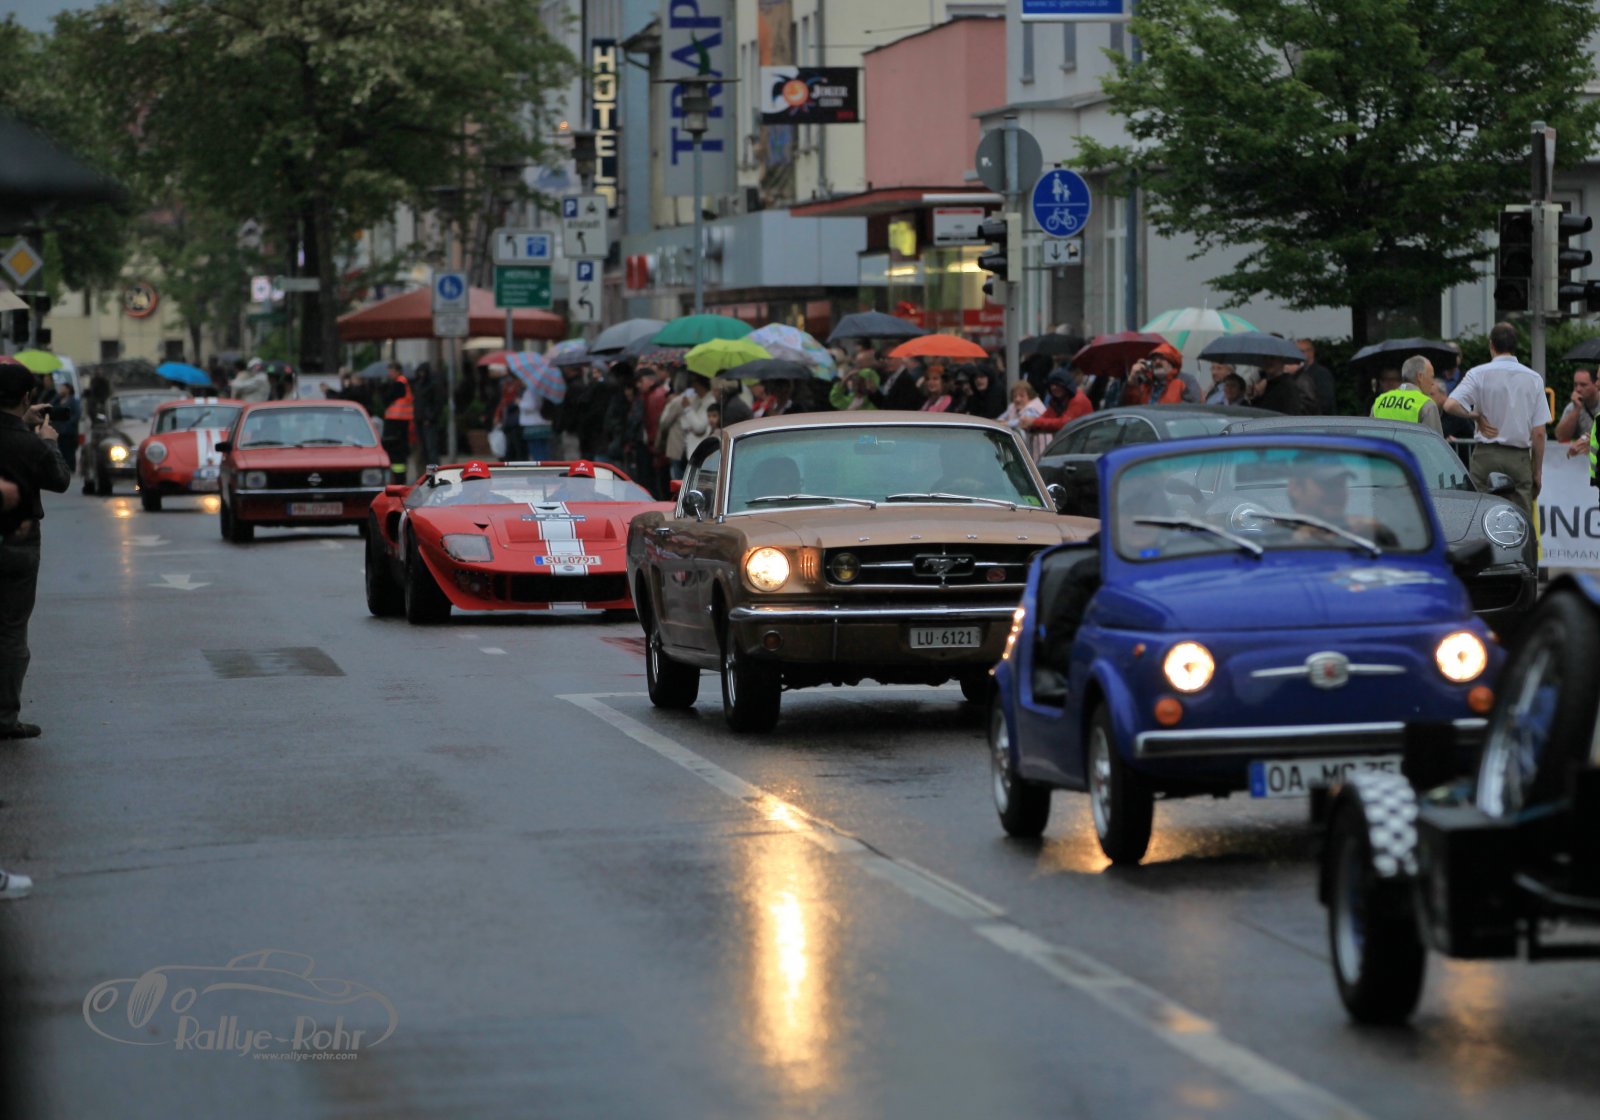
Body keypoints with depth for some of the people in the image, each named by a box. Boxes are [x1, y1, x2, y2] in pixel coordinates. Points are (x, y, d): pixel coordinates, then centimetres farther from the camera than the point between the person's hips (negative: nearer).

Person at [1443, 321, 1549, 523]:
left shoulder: (1478, 374, -2)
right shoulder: (1533, 378, 3)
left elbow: (1450, 405, -17)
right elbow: (1539, 433, 2)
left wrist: (1476, 416, 0)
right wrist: (1537, 471, 10)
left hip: (1487, 455, -1)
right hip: (1520, 458, 1)